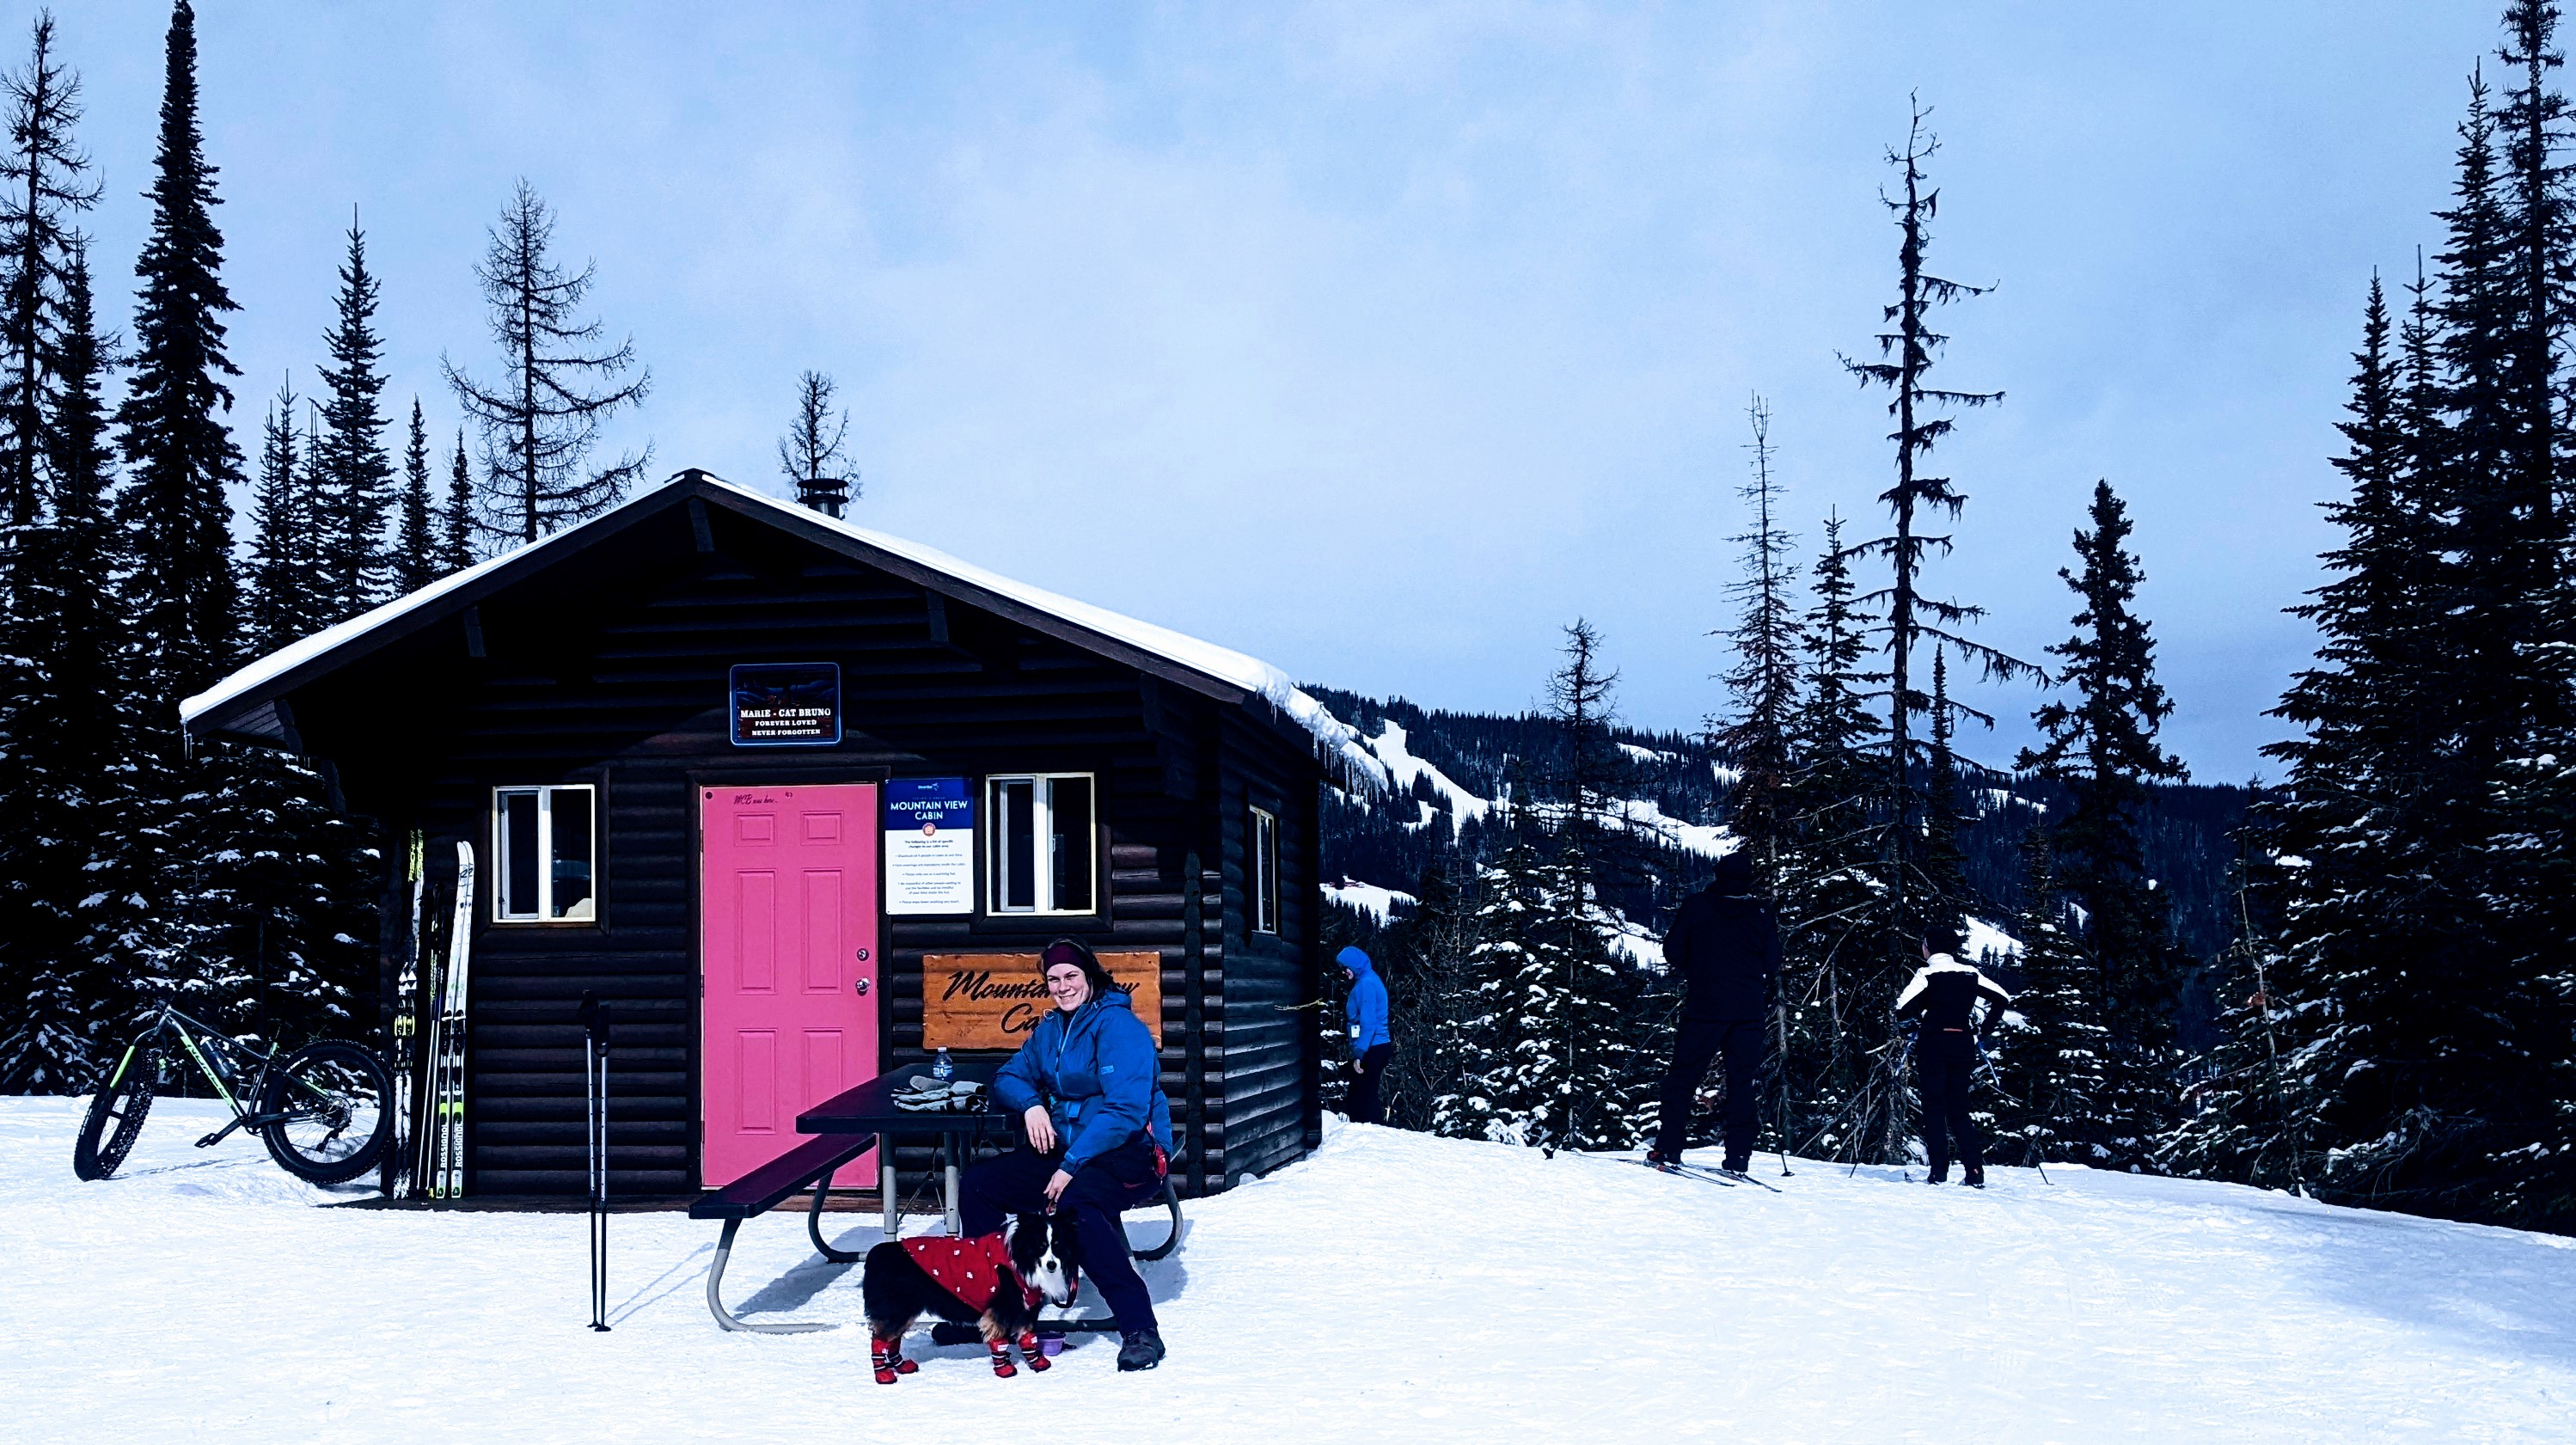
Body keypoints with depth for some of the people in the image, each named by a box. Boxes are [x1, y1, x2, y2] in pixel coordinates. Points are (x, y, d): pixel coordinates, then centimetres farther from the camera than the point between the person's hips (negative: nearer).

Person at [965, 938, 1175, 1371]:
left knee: (1074, 1202, -39)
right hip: (1066, 1151, 8)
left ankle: (1140, 1330, -35)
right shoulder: (1050, 1029, 11)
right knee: (975, 1186, -3)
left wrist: (1072, 1166, -26)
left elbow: (1126, 1110, -23)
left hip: (1132, 1155, -8)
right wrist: (1030, 1104, -7)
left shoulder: (1117, 1026, -14)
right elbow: (1009, 1078, 17)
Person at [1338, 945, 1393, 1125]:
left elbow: (1368, 1023, -21)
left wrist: (1358, 1054, -22)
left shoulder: (1366, 984, -15)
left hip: (1371, 1049, -10)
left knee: (1364, 1097, -7)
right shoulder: (1369, 980, 16)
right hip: (1379, 1046, 10)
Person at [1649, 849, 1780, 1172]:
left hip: (1705, 1006, -2)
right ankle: (1738, 1158, 4)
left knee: (1684, 1075, 4)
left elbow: (1673, 951, 0)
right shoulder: (1761, 912, 3)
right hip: (1749, 1010, 2)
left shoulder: (1695, 905, -1)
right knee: (1742, 1081, 7)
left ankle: (1668, 1148, -2)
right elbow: (1772, 963, 6)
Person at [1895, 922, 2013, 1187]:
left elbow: (1902, 1010, -16)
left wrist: (1918, 1011, 6)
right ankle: (1975, 1172, 1)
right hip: (1963, 1044, 5)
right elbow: (2002, 997, 13)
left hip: (1933, 1044, -4)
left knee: (1934, 1107, 2)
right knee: (1959, 1108, 11)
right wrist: (1986, 1028, 16)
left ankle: (1940, 1172, -5)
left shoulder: (1926, 974, -8)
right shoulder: (1970, 974, 7)